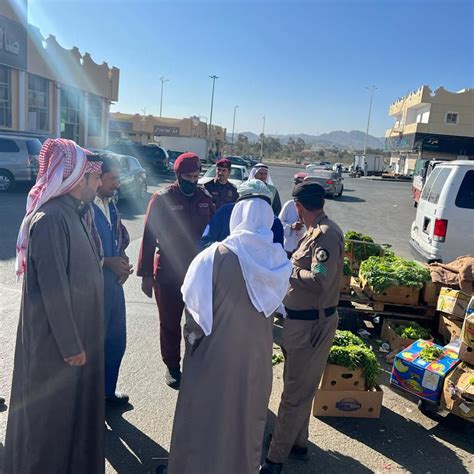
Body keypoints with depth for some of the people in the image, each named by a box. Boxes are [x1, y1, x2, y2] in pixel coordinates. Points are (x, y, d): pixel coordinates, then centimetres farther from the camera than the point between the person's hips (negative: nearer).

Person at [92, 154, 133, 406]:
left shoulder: (111, 206, 8)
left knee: (116, 339, 18)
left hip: (114, 281, 8)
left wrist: (121, 260, -1)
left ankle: (108, 390, 37)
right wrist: (108, 262, -18)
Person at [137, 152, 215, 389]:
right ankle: (172, 367, 29)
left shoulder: (205, 197, 2)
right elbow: (149, 237, -8)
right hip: (168, 274, -3)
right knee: (170, 323, 11)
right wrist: (146, 274, -10)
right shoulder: (162, 199, -9)